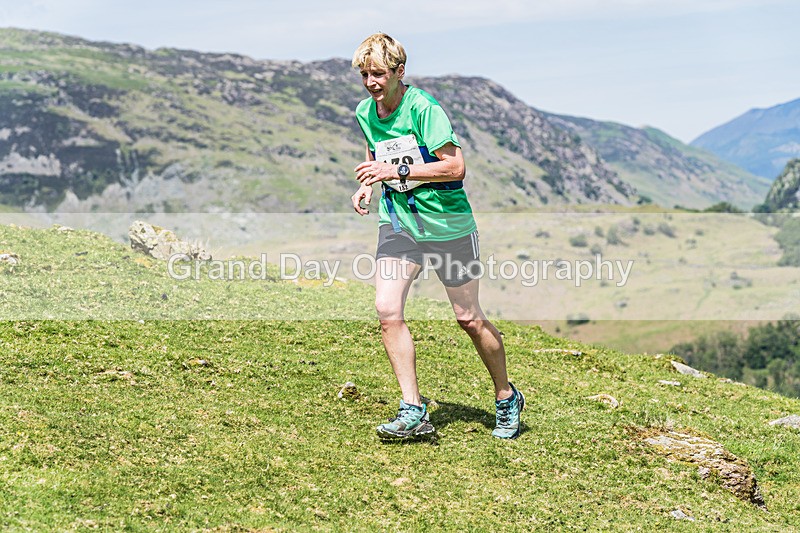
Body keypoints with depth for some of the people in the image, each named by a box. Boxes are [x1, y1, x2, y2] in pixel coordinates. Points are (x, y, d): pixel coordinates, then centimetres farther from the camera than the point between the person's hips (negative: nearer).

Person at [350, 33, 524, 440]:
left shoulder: (422, 107, -18)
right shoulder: (364, 113, 3)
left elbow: (455, 166, -22)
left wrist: (396, 171, -26)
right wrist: (367, 187, 4)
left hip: (446, 222, -5)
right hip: (397, 221, 5)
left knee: (469, 319, 5)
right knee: (387, 311, -13)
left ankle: (507, 399, 26)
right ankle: (413, 411, -6)